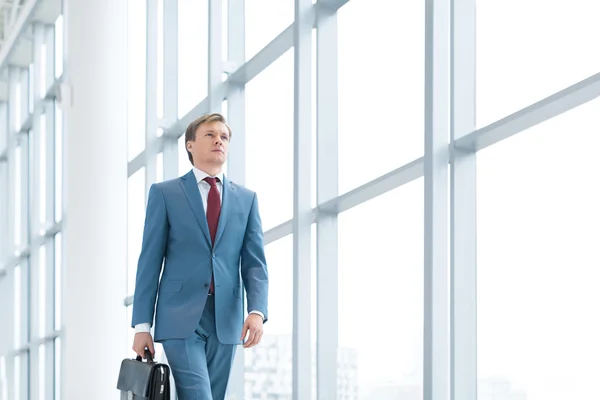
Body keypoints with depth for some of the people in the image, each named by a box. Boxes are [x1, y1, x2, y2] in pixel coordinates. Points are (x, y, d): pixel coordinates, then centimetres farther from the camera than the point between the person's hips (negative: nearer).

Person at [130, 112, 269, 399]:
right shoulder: (164, 193, 5)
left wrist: (257, 311, -11)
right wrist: (142, 325, -3)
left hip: (225, 321, 3)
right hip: (181, 317, -3)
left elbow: (255, 263, 7)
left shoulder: (246, 199, 13)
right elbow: (150, 261, 2)